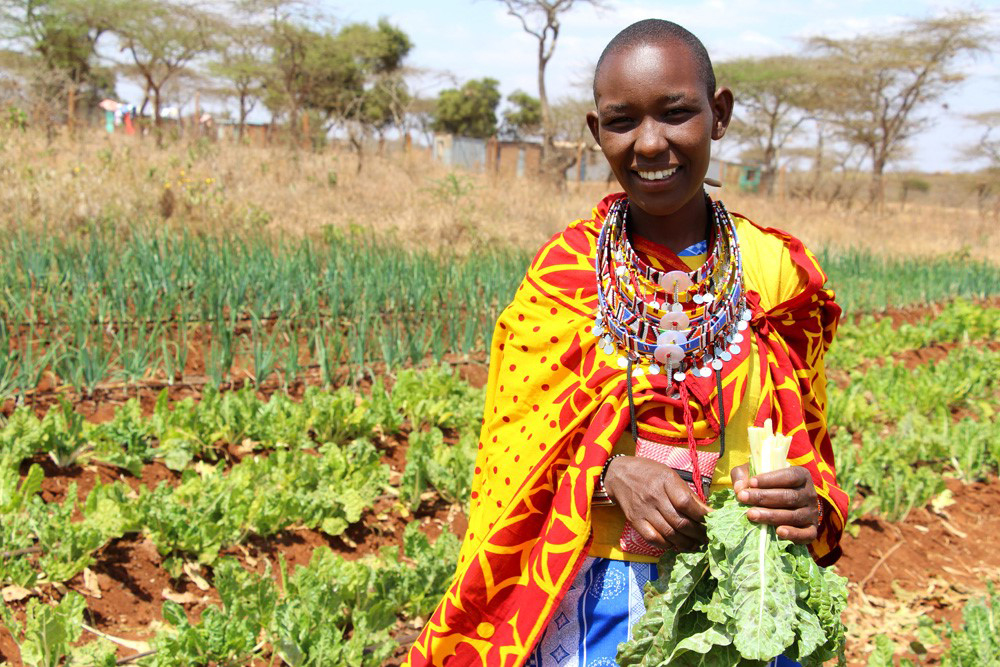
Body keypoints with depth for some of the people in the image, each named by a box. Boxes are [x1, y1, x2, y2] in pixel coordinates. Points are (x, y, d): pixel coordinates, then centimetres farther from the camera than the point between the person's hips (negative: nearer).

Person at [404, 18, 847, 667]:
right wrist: (612, 475, -22)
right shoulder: (566, 270, -6)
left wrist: (810, 506, -16)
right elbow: (515, 449, -3)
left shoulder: (776, 271, -3)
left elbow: (808, 448, 6)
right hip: (595, 596, -1)